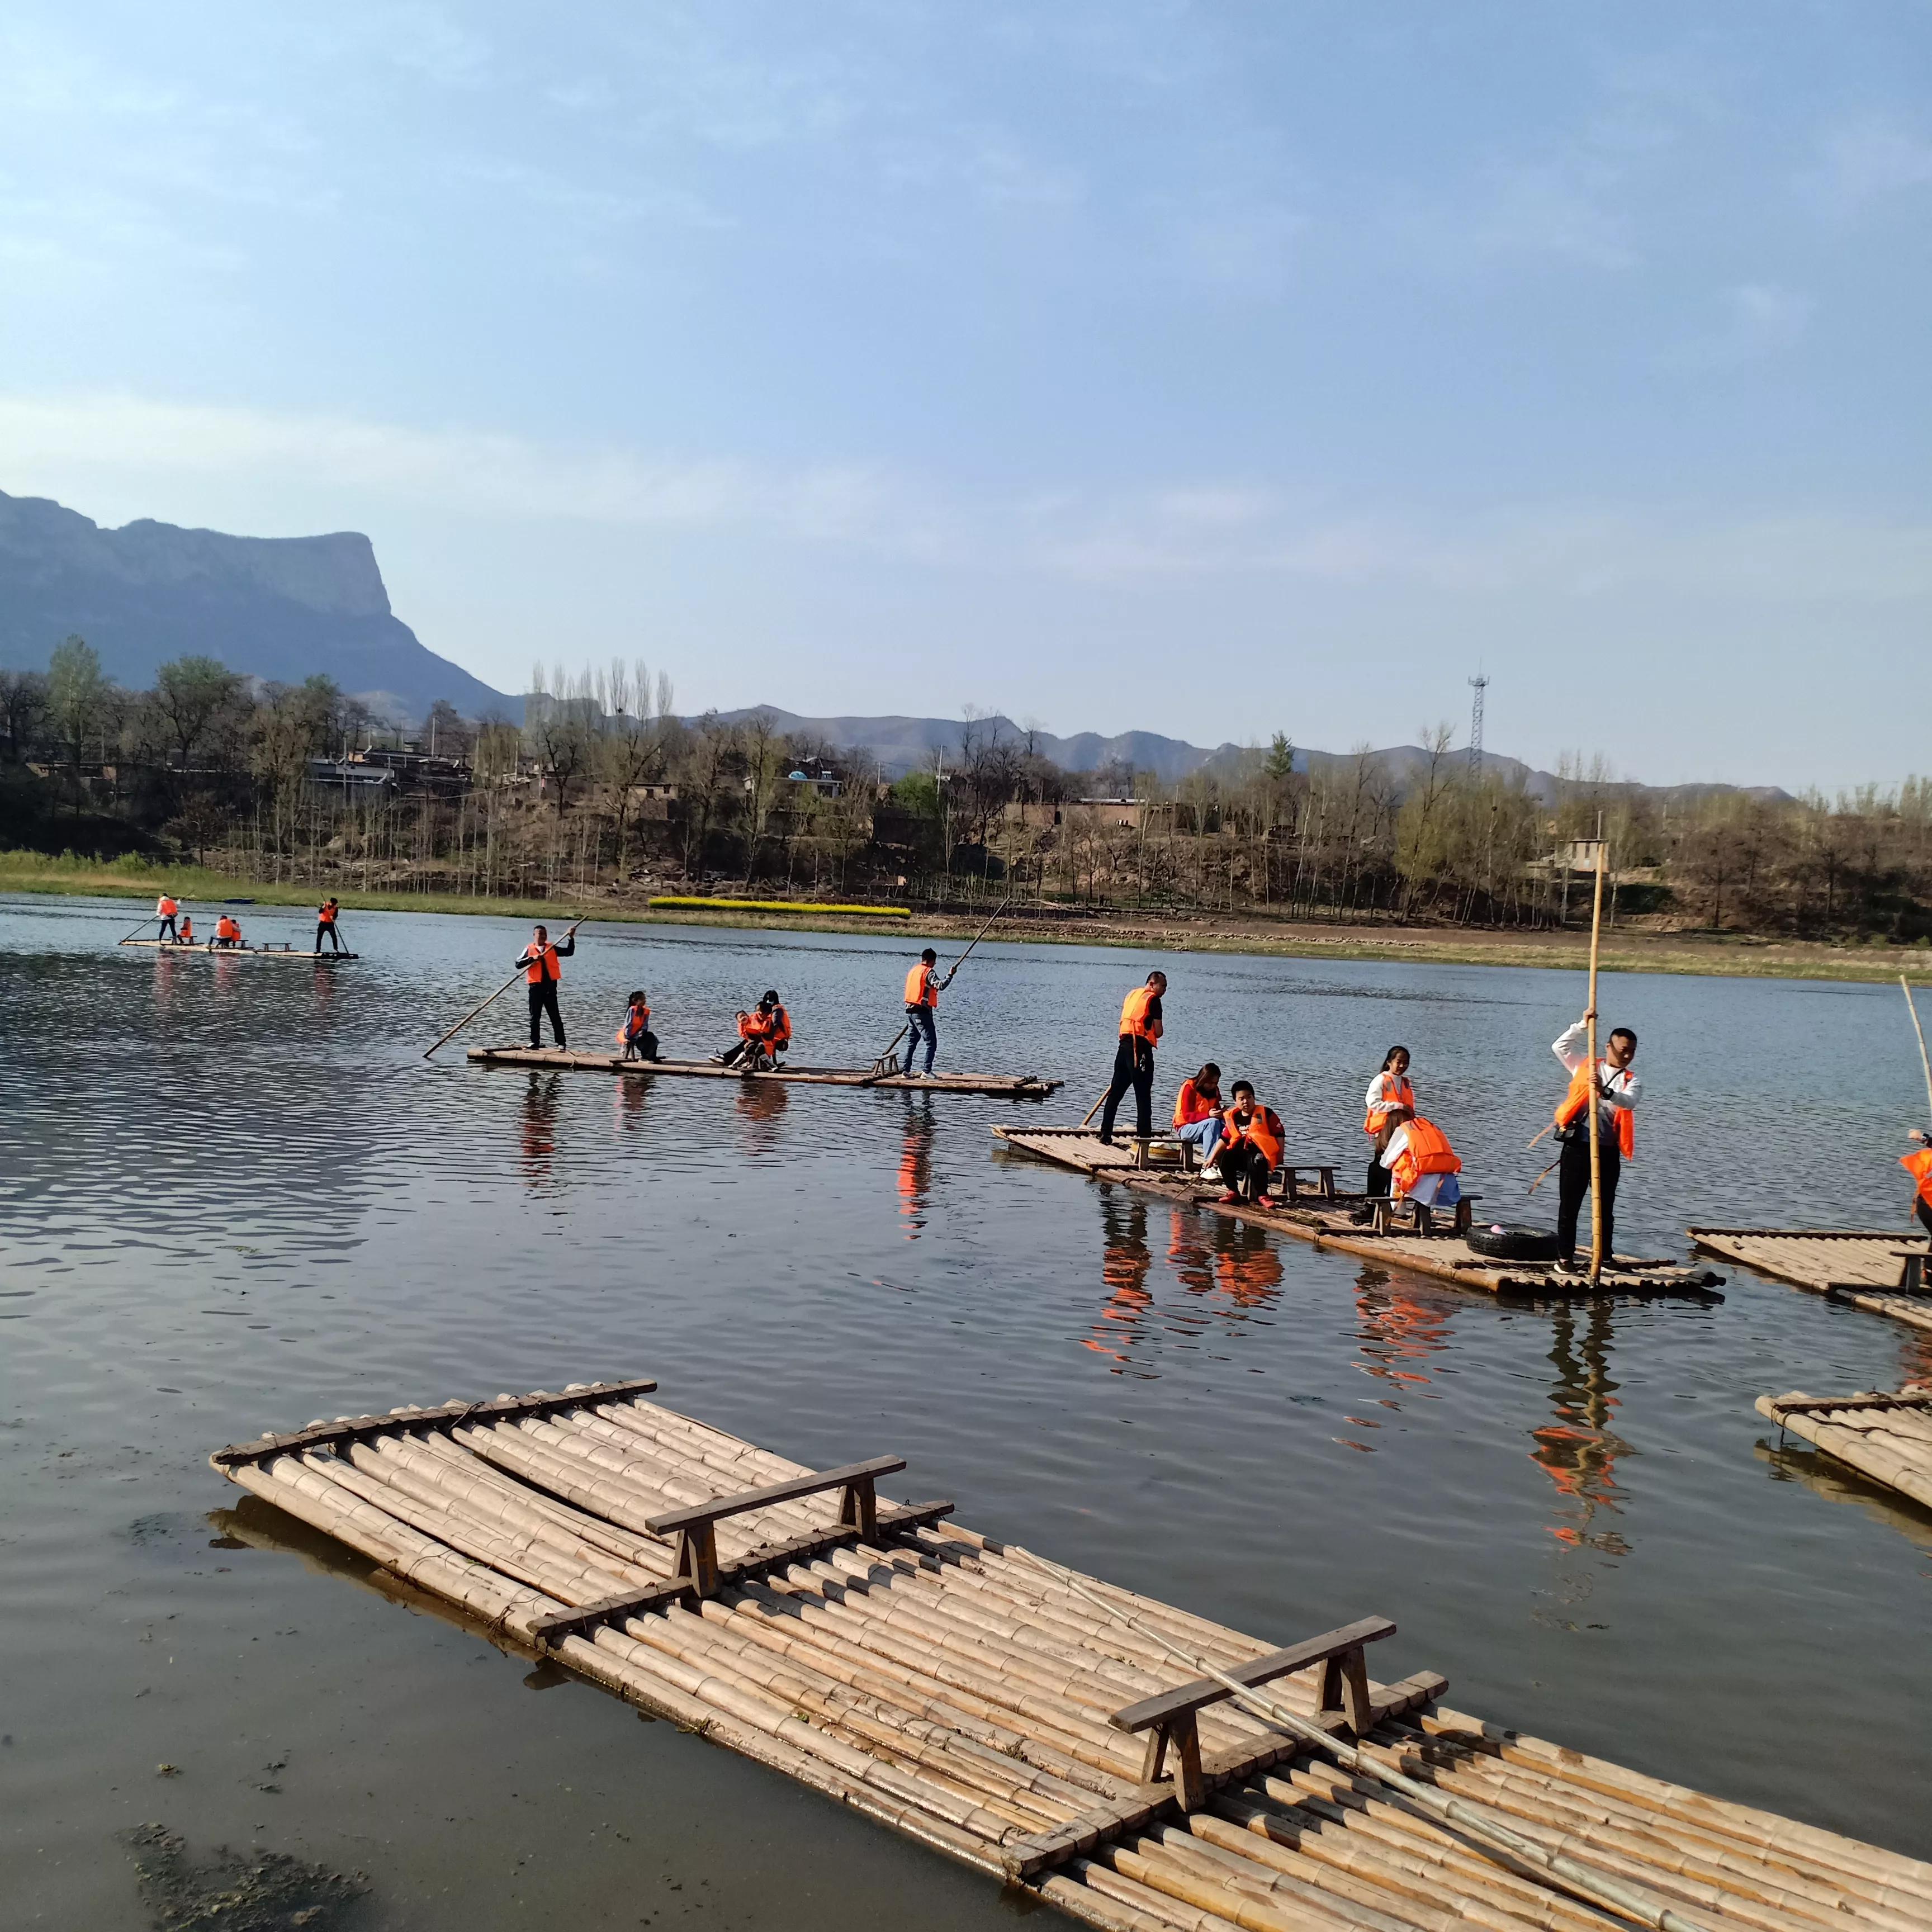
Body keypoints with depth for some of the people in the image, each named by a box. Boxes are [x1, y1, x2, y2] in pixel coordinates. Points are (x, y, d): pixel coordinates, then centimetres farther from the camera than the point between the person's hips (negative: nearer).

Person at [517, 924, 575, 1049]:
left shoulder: (552, 949, 10)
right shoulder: (529, 949, 6)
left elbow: (569, 952, 7)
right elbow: (518, 963, -4)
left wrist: (571, 938, -3)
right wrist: (532, 958, -17)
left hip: (550, 986, 0)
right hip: (536, 986, 0)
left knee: (555, 1016, 0)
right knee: (535, 1016, 7)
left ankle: (561, 1043, 0)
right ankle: (535, 1042, 16)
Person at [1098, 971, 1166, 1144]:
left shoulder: (1132, 994, 18)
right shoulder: (1153, 999, -5)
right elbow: (1158, 1031, -7)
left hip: (1124, 1045, 7)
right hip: (1140, 1049, -7)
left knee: (1115, 1092, 10)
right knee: (1143, 1096, -1)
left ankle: (1105, 1135, 11)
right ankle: (1144, 1135, 0)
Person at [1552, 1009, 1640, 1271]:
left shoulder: (1632, 1081, 8)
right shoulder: (1586, 1066, 9)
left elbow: (1630, 1102, -14)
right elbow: (1560, 1047, -1)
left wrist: (1606, 1092, -34)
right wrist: (1584, 1025, -8)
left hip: (1608, 1150, 1)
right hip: (1577, 1146, -1)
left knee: (1606, 1208, 9)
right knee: (1569, 1205, 2)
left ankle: (1605, 1258, 18)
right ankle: (1565, 1256, 10)